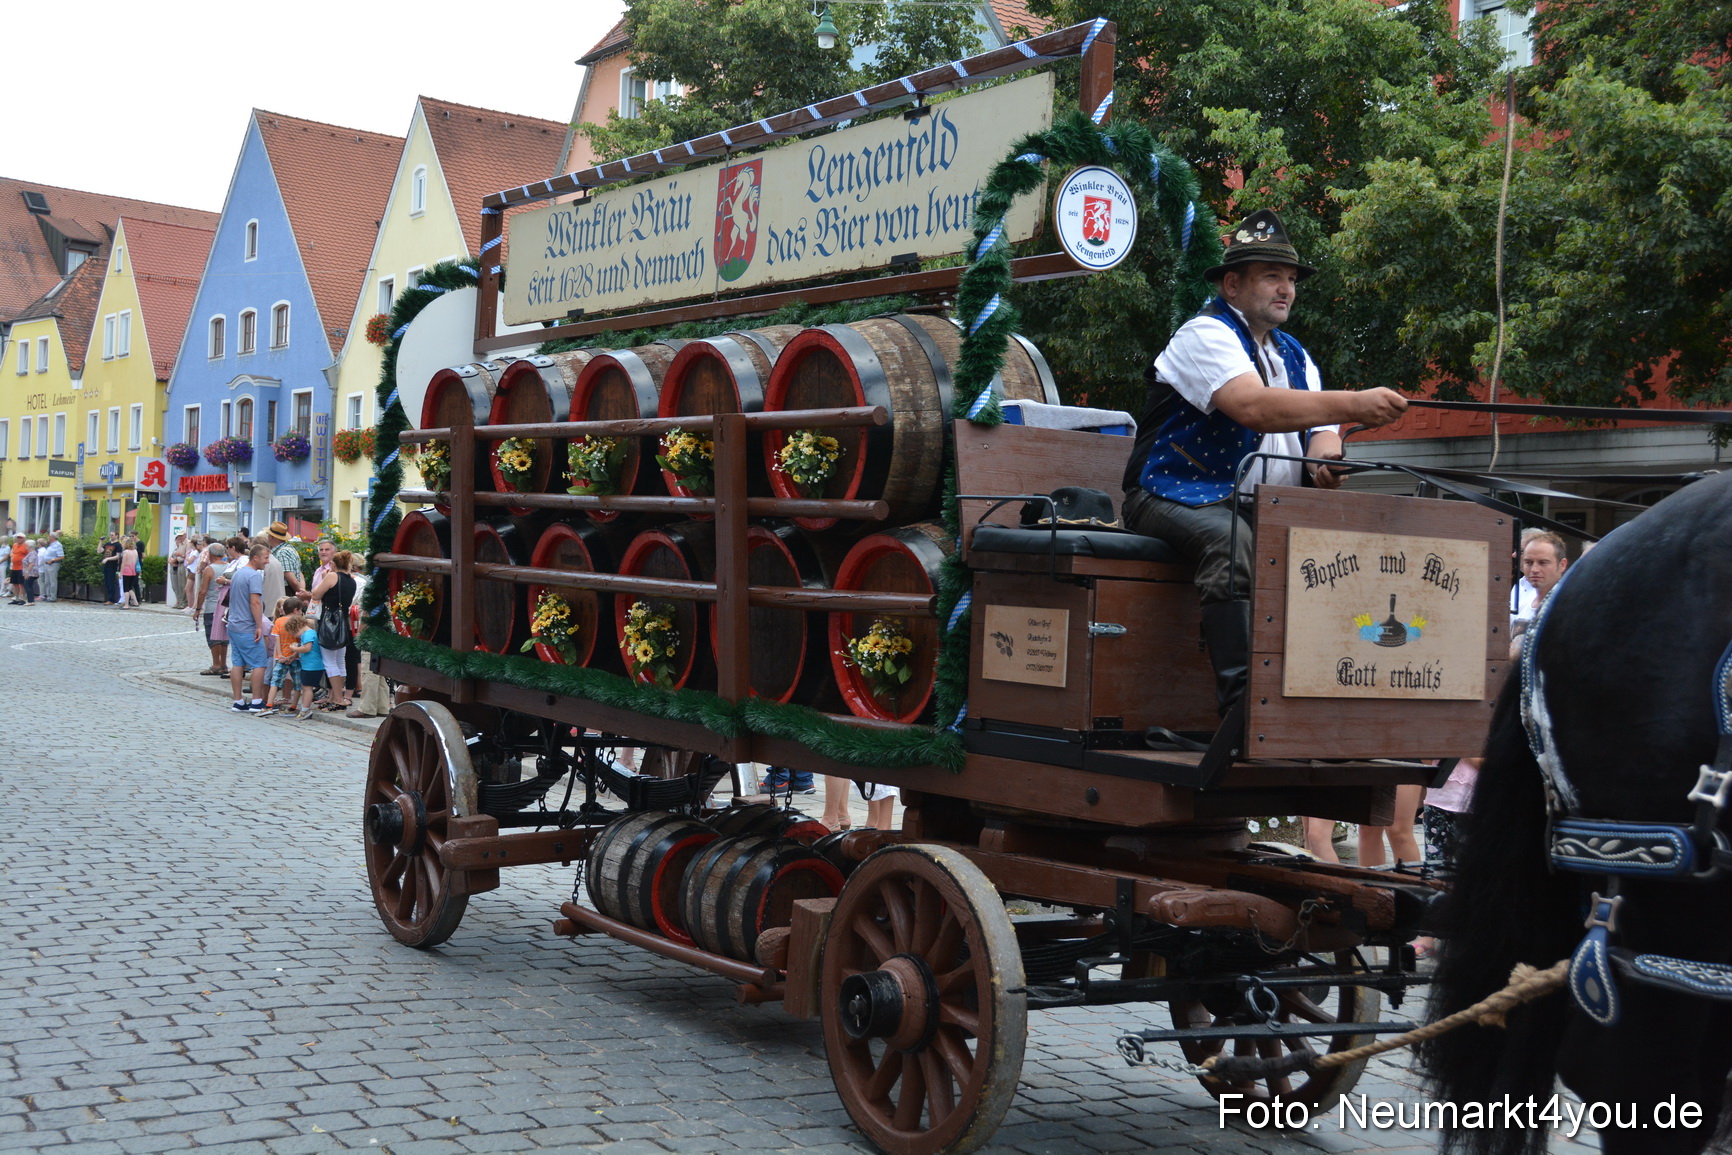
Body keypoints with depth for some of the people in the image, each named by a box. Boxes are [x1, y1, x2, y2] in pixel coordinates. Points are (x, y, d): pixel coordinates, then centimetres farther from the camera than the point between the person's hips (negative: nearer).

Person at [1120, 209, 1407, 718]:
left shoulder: (1293, 355, 19)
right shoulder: (1205, 334, -8)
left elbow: (1319, 427, 9)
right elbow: (1254, 407, -27)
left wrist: (1324, 456, -17)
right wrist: (1353, 405, -37)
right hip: (1178, 498, -8)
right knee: (1232, 538, -37)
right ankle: (1242, 701, -41)